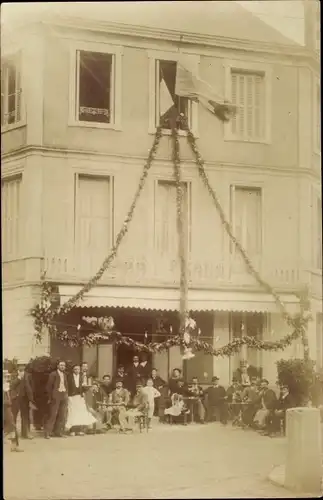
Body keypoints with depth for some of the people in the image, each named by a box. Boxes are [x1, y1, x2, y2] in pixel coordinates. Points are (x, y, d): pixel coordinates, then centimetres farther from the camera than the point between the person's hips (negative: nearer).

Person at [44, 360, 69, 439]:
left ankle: (59, 432, 11)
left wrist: (66, 394, 7)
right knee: (53, 414, -8)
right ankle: (47, 433, -5)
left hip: (64, 396, 6)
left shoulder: (64, 375, 16)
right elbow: (49, 386, -5)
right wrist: (50, 398, -9)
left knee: (63, 415, 4)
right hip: (56, 396, -6)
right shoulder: (53, 374, -3)